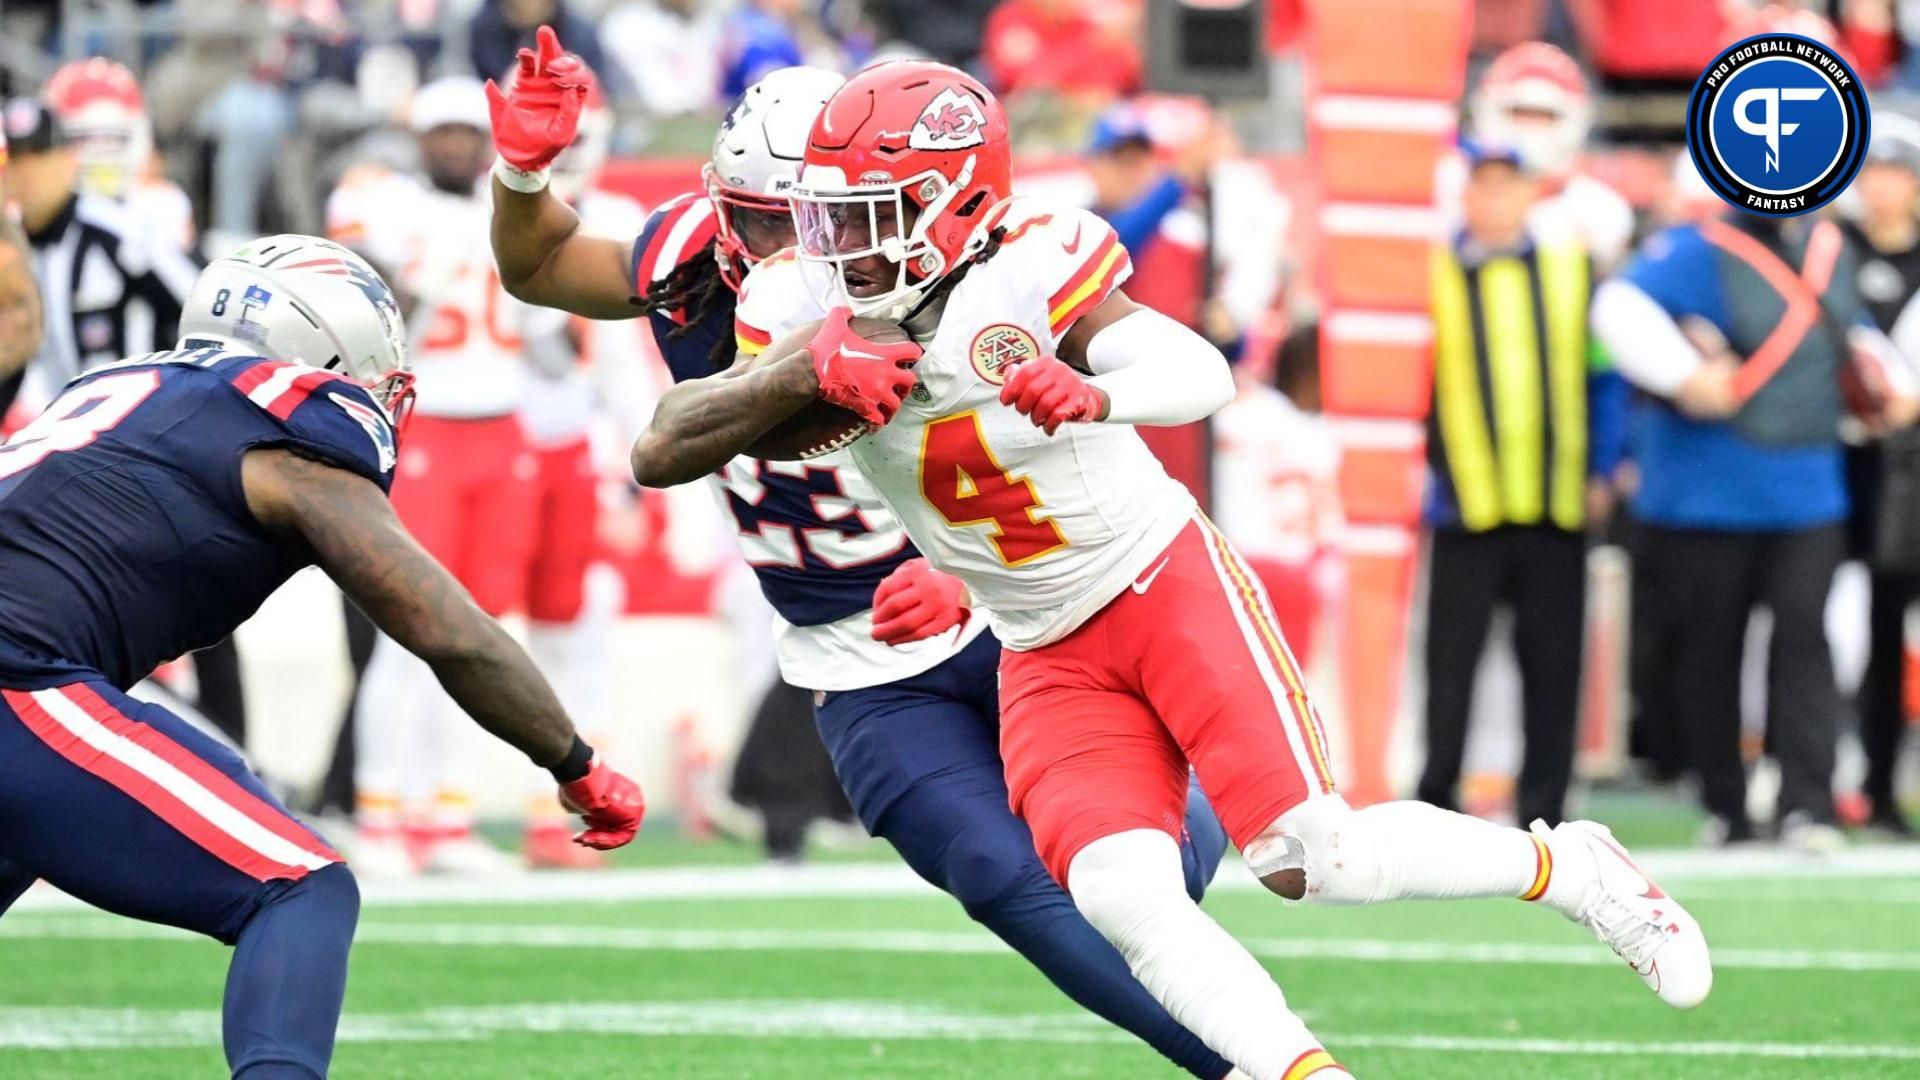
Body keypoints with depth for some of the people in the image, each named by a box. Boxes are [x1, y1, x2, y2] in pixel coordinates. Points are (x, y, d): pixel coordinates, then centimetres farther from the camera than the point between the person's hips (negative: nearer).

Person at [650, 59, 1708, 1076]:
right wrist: (801, 375, -36)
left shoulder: (1024, 272, -19)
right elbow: (659, 454, -18)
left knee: (1309, 857, -14)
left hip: (1167, 581, -4)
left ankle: (1567, 868, 10)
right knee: (1122, 898, -19)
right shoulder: (806, 314, -7)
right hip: (1052, 660, 4)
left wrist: (1095, 395, -53)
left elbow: (1201, 375, -30)